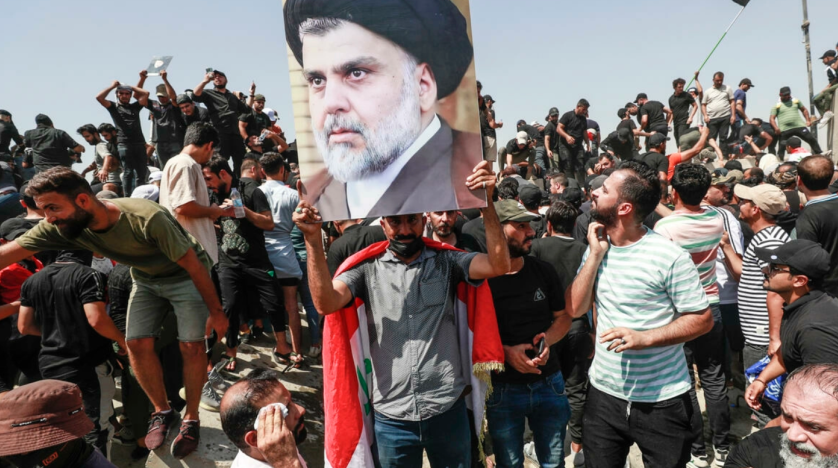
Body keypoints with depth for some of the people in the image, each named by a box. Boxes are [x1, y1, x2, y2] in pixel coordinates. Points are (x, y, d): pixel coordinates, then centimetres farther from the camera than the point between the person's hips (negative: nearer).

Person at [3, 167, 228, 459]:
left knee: (191, 346, -8)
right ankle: (162, 412, 18)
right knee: (137, 343, -4)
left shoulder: (147, 218, -37)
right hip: (146, 278, 5)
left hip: (186, 275, -5)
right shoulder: (60, 227, -20)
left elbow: (194, 265, -28)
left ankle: (191, 420, 12)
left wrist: (216, 311, -19)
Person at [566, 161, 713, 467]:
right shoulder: (596, 247, 0)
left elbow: (702, 319, -11)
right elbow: (575, 309, -5)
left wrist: (644, 338, -25)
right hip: (604, 394, 5)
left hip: (662, 402, -4)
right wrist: (596, 253, -13)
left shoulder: (670, 256, -17)